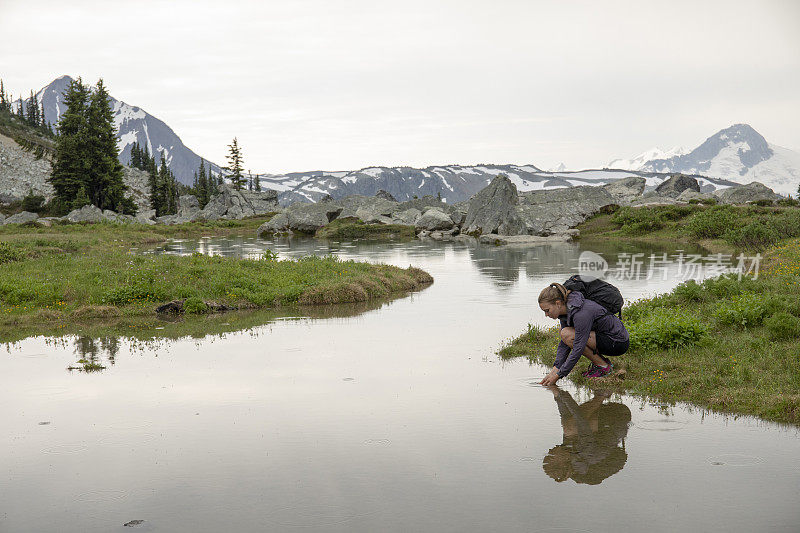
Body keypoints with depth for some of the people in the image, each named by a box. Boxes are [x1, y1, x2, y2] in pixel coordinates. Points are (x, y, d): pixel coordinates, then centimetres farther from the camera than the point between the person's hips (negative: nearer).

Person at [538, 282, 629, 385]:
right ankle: (600, 359, 9)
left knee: (567, 334, -21)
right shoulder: (566, 311, -1)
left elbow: (578, 349, -27)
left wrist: (558, 375, -22)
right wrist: (555, 370, -4)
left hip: (618, 342, -9)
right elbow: (563, 344, 4)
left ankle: (603, 365, -9)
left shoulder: (581, 313, -28)